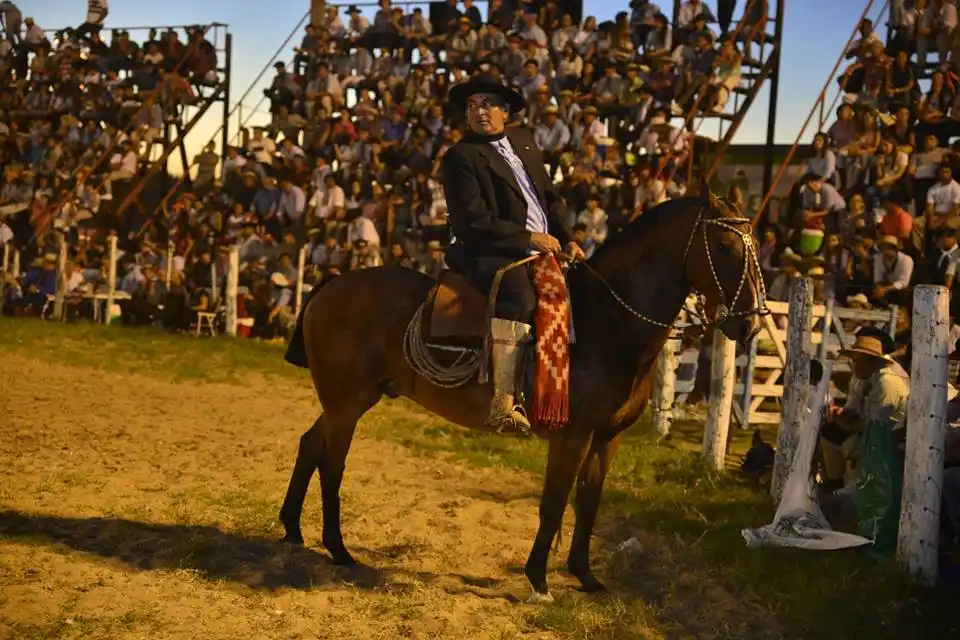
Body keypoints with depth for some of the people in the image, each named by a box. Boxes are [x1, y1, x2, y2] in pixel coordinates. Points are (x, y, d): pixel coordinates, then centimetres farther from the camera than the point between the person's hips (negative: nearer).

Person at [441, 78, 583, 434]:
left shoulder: (523, 141, 19)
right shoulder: (460, 157, -4)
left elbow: (550, 197, 22)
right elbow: (474, 221, -14)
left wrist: (567, 239, 7)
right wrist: (529, 238, -15)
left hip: (541, 252, 9)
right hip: (490, 255, -8)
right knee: (519, 294, -36)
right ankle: (503, 404, -36)